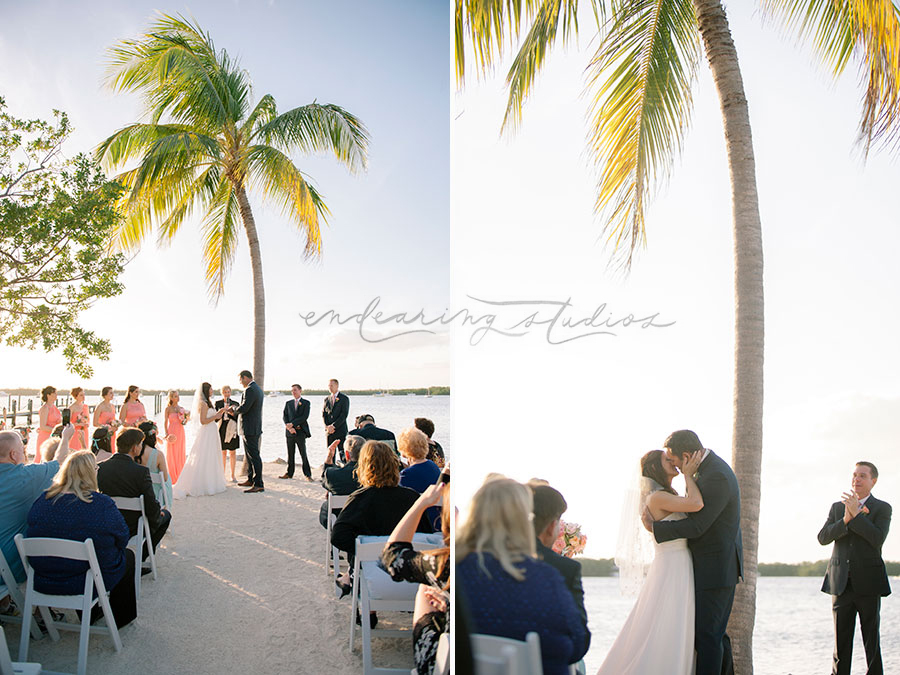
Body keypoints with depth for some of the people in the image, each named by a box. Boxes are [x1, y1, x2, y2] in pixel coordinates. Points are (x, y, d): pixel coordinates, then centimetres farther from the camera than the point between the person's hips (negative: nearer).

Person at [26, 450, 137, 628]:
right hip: (87, 583, -5)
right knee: (128, 555, 23)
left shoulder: (41, 502, -7)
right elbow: (123, 540, -8)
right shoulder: (103, 504, -20)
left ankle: (90, 614, 46)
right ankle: (122, 616, 39)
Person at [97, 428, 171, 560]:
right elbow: (152, 508, -20)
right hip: (133, 529, -5)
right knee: (165, 515, 22)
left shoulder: (99, 468, -10)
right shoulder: (141, 471, -25)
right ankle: (140, 559, 21)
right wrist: (159, 513, 2)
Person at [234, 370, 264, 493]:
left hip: (250, 429, -11)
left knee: (254, 456, -8)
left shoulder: (250, 390, -17)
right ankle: (251, 480, 29)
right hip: (255, 427, 11)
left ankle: (258, 484, -6)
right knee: (250, 455, 19)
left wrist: (234, 410, -3)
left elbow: (244, 408, -23)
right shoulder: (258, 389, 15)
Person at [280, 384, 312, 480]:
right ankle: (289, 473, 15)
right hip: (289, 432, 4)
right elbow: (284, 416, 6)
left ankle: (308, 474, 0)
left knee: (303, 454, -4)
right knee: (290, 454, 8)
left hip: (300, 432, -4)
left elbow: (304, 417, -9)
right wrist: (289, 427, -11)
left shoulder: (306, 403, 2)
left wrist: (292, 424, -15)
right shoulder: (288, 403, 15)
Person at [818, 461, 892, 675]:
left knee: (871, 637, 3)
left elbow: (878, 539, -13)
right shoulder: (837, 507, 13)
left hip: (868, 582, -3)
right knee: (841, 638, 5)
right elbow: (822, 537, 0)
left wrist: (856, 514, -16)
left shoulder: (882, 508, 3)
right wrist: (845, 521, -14)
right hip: (841, 582, 3)